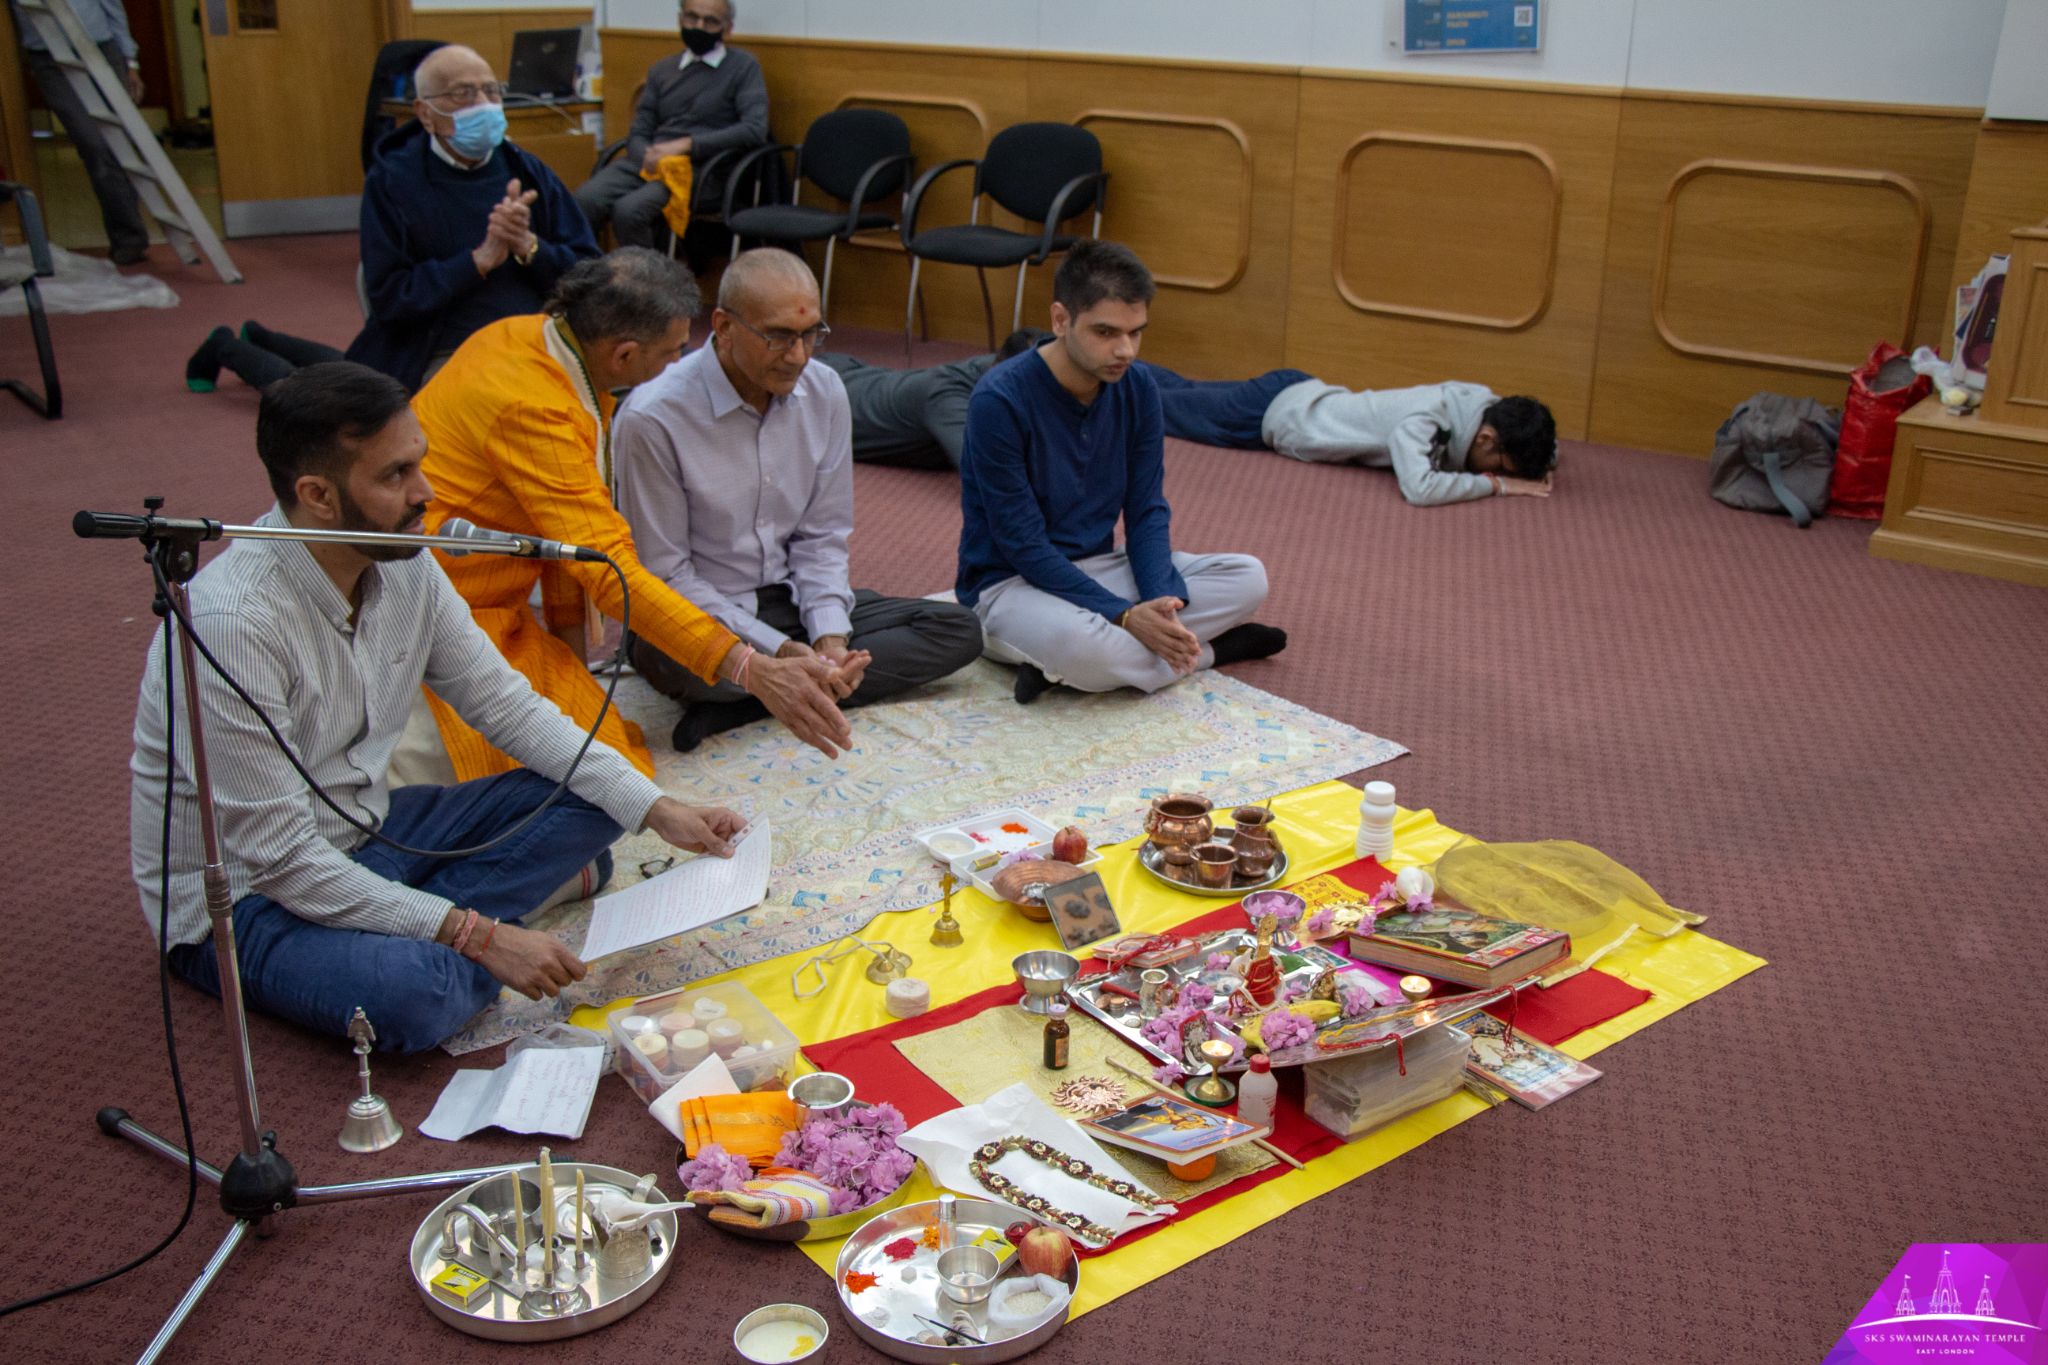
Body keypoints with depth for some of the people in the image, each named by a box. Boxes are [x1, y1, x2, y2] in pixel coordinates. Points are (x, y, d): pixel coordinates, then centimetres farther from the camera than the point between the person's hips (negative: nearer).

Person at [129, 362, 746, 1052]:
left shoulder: (403, 564, -7)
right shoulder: (234, 622, -30)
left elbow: (504, 704, 2)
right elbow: (280, 860, -28)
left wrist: (656, 809, -6)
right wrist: (476, 935, -28)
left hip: (359, 829, 8)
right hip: (241, 894, -7)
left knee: (587, 804, -4)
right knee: (415, 992, -36)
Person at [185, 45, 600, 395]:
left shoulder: (527, 171, -2)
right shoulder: (392, 180, -11)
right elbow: (387, 298, -17)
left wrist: (528, 246, -24)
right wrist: (480, 259, -25)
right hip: (437, 356, -2)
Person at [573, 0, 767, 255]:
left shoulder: (743, 66, 7)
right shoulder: (662, 70, 21)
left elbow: (755, 130, -7)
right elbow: (638, 134, 17)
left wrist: (686, 145, -13)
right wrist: (648, 157, -9)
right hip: (648, 164, 5)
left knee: (629, 210, -32)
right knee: (583, 201, -26)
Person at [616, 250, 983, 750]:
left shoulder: (824, 393, -2)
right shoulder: (653, 417, -19)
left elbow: (824, 536, 3)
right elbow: (664, 574, -16)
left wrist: (830, 637, -15)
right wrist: (777, 651, -23)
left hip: (792, 599, 6)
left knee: (959, 631, -10)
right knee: (676, 661, -41)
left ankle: (742, 705, -18)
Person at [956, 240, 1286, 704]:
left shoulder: (1138, 389, -3)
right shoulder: (999, 401, -22)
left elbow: (1147, 510, 0)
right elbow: (1023, 545, -20)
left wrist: (1161, 601, -19)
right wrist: (1125, 615, -26)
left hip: (1098, 569, 7)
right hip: (1011, 582, -6)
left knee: (1247, 578, -9)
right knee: (1081, 645, -39)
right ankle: (1207, 649, -8)